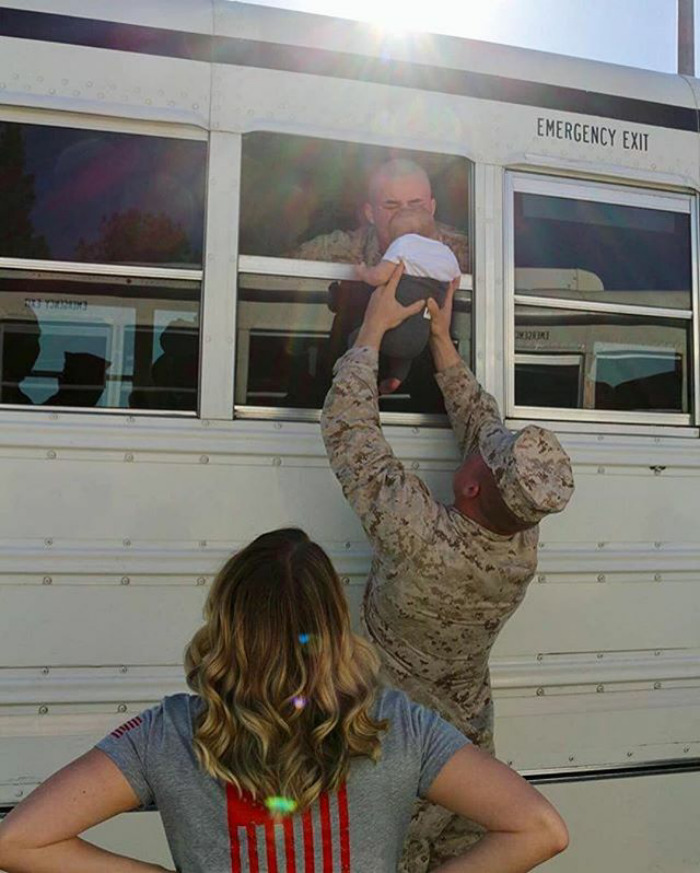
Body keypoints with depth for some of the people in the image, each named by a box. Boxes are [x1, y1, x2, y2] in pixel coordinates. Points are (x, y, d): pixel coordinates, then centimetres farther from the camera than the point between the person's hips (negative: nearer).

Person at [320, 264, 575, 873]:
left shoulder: (422, 539, -37)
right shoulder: (524, 542, -19)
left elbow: (347, 428, -28)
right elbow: (482, 422, -6)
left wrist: (373, 327, -16)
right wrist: (442, 340, 1)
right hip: (470, 743, 5)